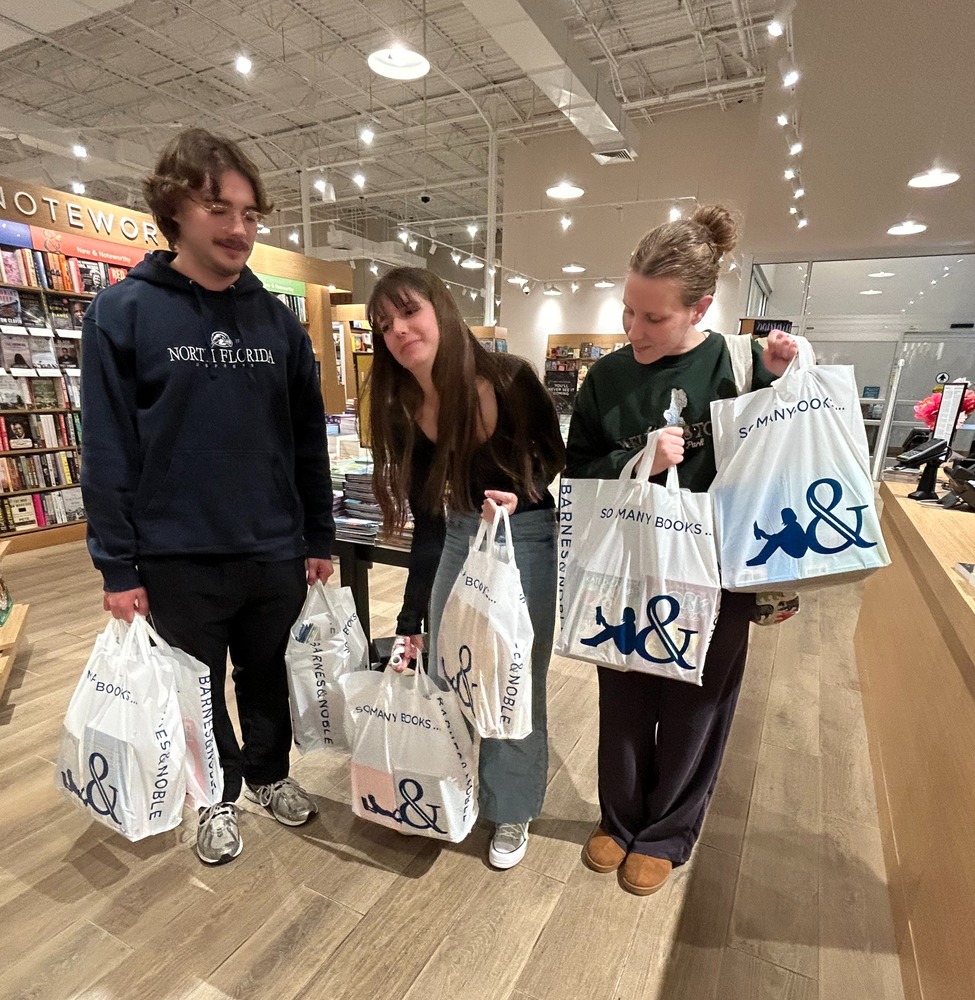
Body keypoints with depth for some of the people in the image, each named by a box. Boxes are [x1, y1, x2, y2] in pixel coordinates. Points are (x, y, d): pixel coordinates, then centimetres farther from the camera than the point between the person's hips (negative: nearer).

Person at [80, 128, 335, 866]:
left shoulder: (278, 321, 3)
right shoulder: (122, 313, -5)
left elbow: (308, 440, 4)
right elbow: (107, 451, -7)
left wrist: (320, 539, 4)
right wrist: (117, 565, -8)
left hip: (274, 552, 2)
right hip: (178, 557, -2)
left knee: (267, 677, 20)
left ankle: (270, 773, 46)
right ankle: (217, 798, 43)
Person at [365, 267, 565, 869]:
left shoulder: (509, 380, -20)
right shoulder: (402, 412, -10)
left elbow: (555, 456, -2)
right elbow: (427, 524, -4)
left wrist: (518, 496, -23)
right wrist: (409, 622, -4)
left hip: (526, 538, -4)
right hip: (459, 539, 4)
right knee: (445, 675, 15)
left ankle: (512, 811, 34)